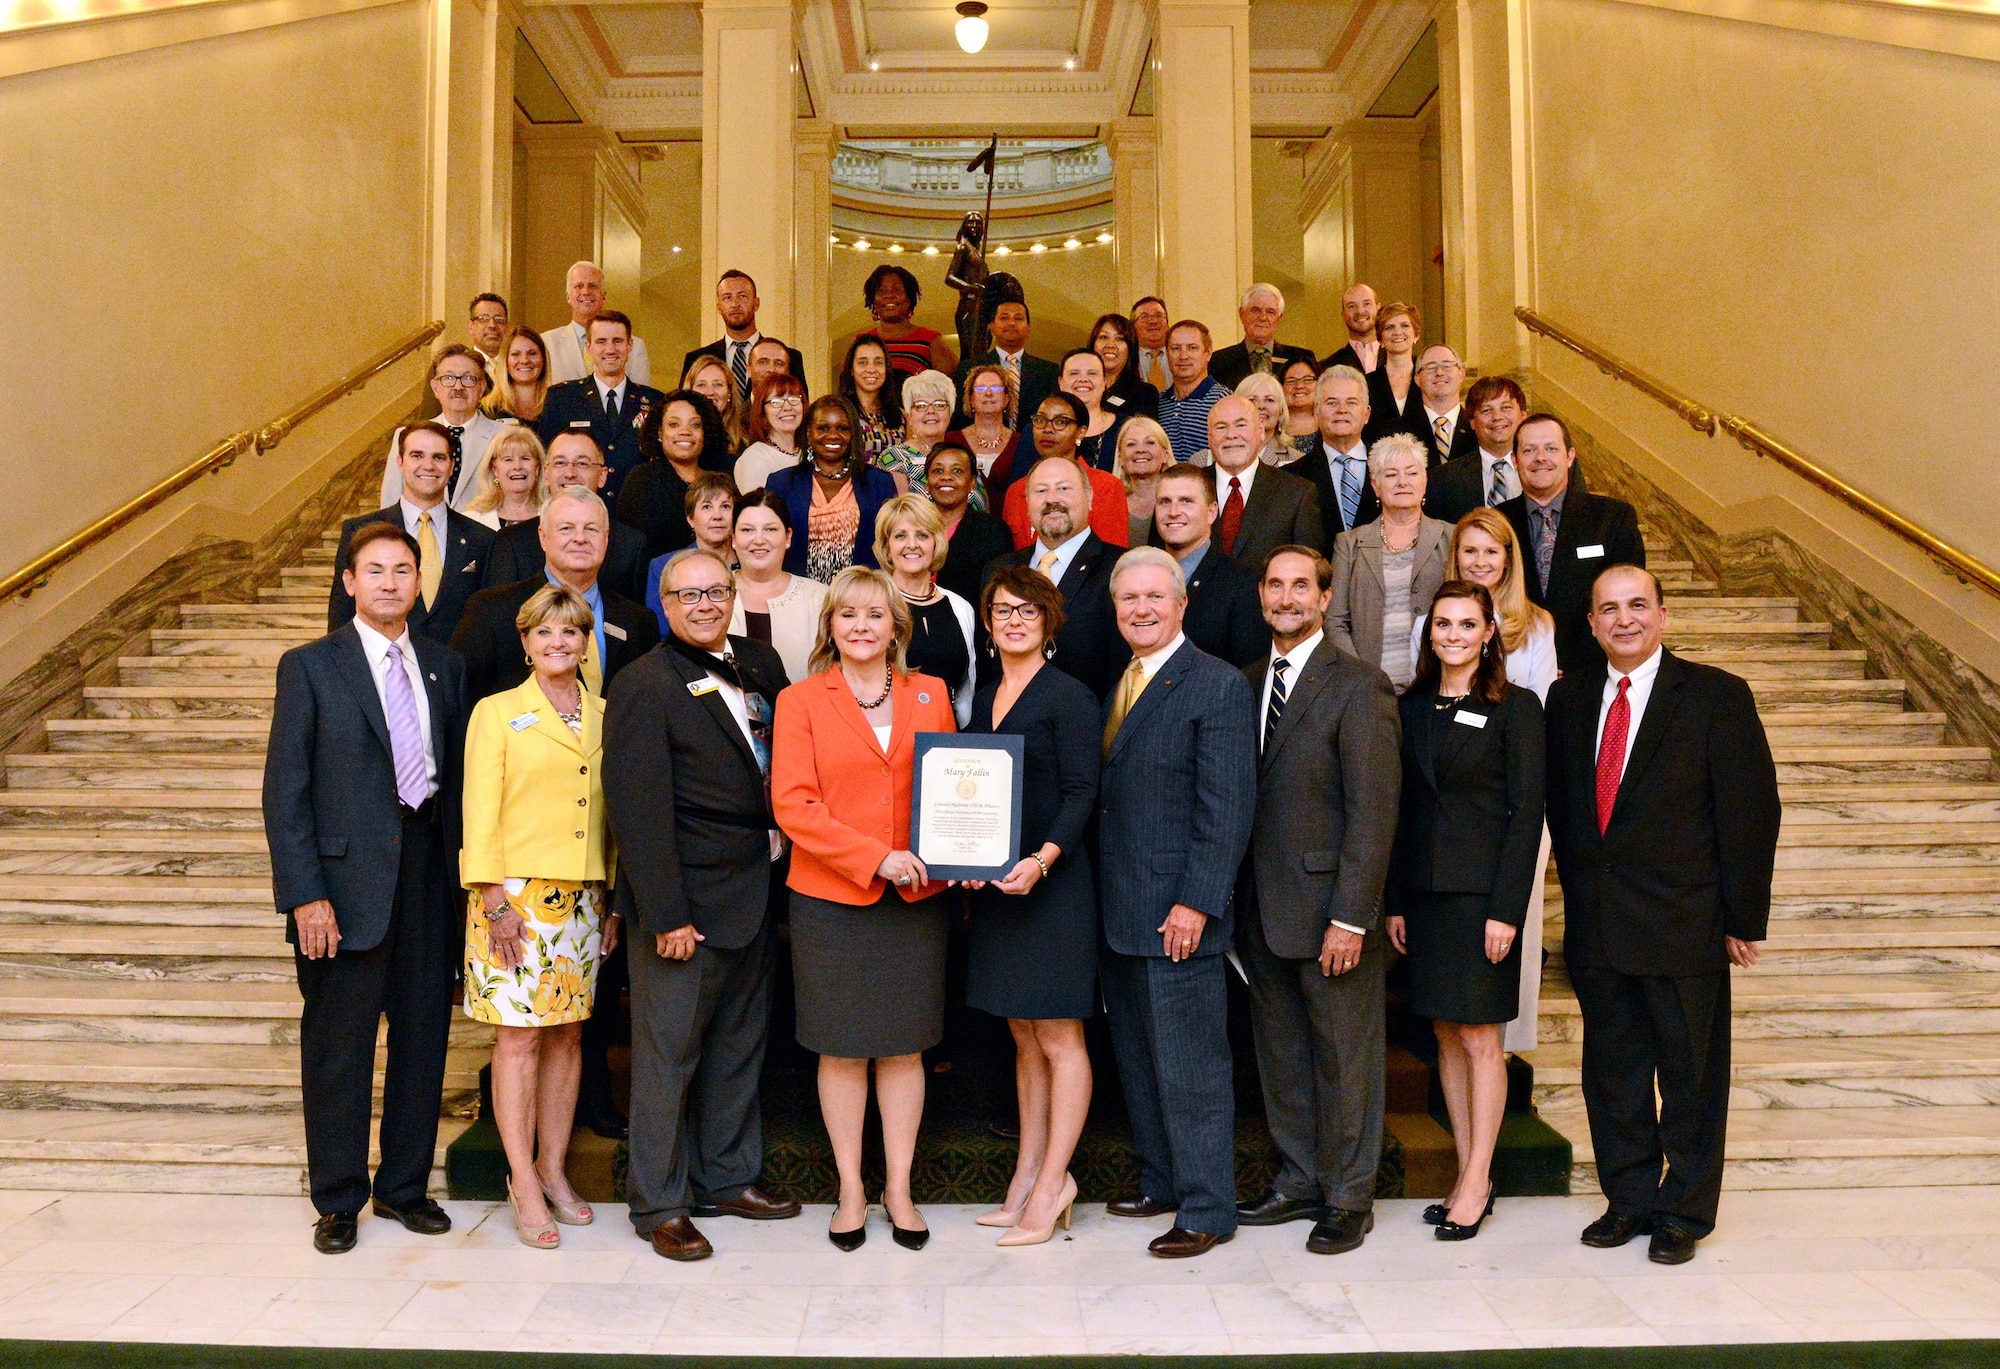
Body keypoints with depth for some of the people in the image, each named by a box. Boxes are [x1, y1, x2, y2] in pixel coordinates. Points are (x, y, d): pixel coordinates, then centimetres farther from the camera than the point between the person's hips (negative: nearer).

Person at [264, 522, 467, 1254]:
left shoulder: (445, 666, 10)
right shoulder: (310, 666, -1)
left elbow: (457, 774, 10)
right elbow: (284, 789, -5)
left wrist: (464, 870, 2)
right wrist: (304, 893, -13)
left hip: (428, 866, 4)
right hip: (347, 872, -3)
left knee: (424, 1033, 10)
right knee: (338, 1042, 6)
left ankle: (405, 1186, 25)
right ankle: (337, 1200, 21)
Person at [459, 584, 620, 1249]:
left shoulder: (604, 716, 11)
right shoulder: (498, 713, 1)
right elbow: (480, 814, -3)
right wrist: (495, 901, -10)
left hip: (584, 899, 4)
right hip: (518, 895, -4)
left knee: (568, 1036, 8)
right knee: (519, 1037, -3)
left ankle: (553, 1170, 19)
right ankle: (523, 1184, 6)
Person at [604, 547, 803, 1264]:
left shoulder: (761, 666, 8)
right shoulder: (643, 686, -12)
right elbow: (638, 810, -16)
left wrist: (781, 874, 3)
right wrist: (667, 914, -19)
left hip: (757, 894, 7)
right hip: (686, 902, -7)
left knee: (740, 1044, 17)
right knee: (669, 1052, 4)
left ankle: (728, 1177, 32)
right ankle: (659, 1203, 17)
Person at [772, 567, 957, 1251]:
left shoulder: (929, 695, 8)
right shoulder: (800, 701, 0)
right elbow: (792, 805, -8)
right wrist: (876, 857, -16)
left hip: (915, 898, 2)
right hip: (830, 897, -2)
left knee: (904, 1046, 8)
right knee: (842, 1048, 6)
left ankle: (899, 1188, 22)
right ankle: (851, 1190, 21)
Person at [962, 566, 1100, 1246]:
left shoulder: (1068, 696, -7)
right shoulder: (985, 698, 14)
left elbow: (1082, 792, -13)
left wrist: (1042, 859, -26)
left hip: (1052, 882, -7)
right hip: (995, 884, 7)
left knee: (1059, 1037, 0)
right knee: (1024, 1037, 13)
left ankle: (1051, 1183, 8)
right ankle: (1027, 1178, 21)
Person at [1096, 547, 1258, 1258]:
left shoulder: (1219, 686, -11)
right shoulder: (1114, 684, 13)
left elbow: (1227, 808, -15)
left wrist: (1196, 904, -18)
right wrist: (1099, 898, 9)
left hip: (1176, 913, -8)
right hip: (1118, 910, 8)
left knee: (1190, 1065, 0)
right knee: (1137, 1057, 17)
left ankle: (1206, 1209, 13)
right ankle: (1160, 1180, 32)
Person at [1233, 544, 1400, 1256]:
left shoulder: (1359, 686, -10)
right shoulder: (1249, 682, 11)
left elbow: (1373, 811, -14)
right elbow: (1242, 796, 12)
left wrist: (1350, 917, -18)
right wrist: (1237, 899, 6)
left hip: (1328, 907, -6)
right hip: (1262, 907, 6)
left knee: (1345, 1058, 6)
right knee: (1280, 1056, 15)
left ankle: (1347, 1198, 20)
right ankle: (1298, 1182, 29)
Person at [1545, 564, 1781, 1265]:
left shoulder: (1717, 695, -5)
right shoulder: (1569, 696, 8)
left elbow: (1751, 811, -6)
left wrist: (1742, 919, -7)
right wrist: (1578, 888, 11)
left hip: (1684, 926, -4)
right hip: (1595, 925, 4)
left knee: (1691, 1076, 7)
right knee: (1612, 1072, 13)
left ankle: (1685, 1212, 22)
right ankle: (1628, 1200, 27)